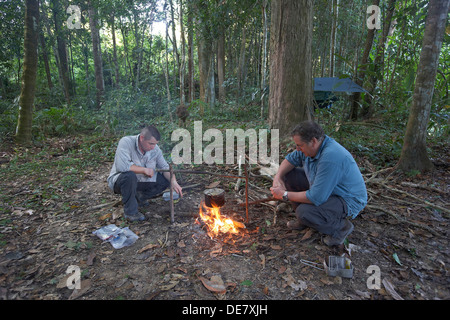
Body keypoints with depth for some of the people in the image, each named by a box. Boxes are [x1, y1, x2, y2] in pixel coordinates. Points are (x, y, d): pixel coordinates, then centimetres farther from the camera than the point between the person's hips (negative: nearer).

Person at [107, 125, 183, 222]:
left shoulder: (155, 149, -8)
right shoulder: (126, 142, -25)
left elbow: (165, 167, -4)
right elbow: (121, 166, -37)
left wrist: (174, 182, -22)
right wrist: (144, 170, -27)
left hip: (140, 181, 6)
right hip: (119, 180, -5)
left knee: (165, 180, -7)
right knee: (130, 175, -38)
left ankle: (139, 197, 10)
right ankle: (130, 211, -17)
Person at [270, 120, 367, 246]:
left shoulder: (330, 158, -35)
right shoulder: (312, 146, -8)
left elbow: (316, 198, -34)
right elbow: (291, 158, 8)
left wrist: (285, 195, -24)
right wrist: (278, 177, -11)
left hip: (347, 202, -9)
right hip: (324, 189, 9)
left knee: (304, 212, -32)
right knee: (289, 174, -1)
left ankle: (342, 226, -2)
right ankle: (304, 218, 12)